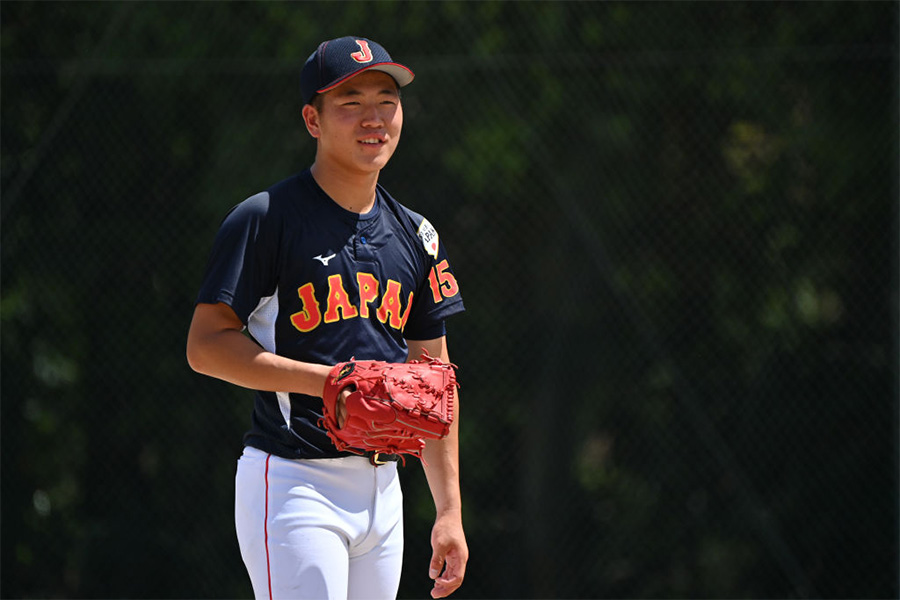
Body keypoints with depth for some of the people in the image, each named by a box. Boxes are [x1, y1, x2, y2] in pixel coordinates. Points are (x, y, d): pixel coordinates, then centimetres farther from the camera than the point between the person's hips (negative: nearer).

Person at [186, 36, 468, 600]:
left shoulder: (415, 236, 13)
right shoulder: (266, 219, -6)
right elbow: (206, 346, -9)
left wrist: (450, 512, 11)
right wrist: (326, 380, -20)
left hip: (382, 484, 7)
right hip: (292, 484, -7)